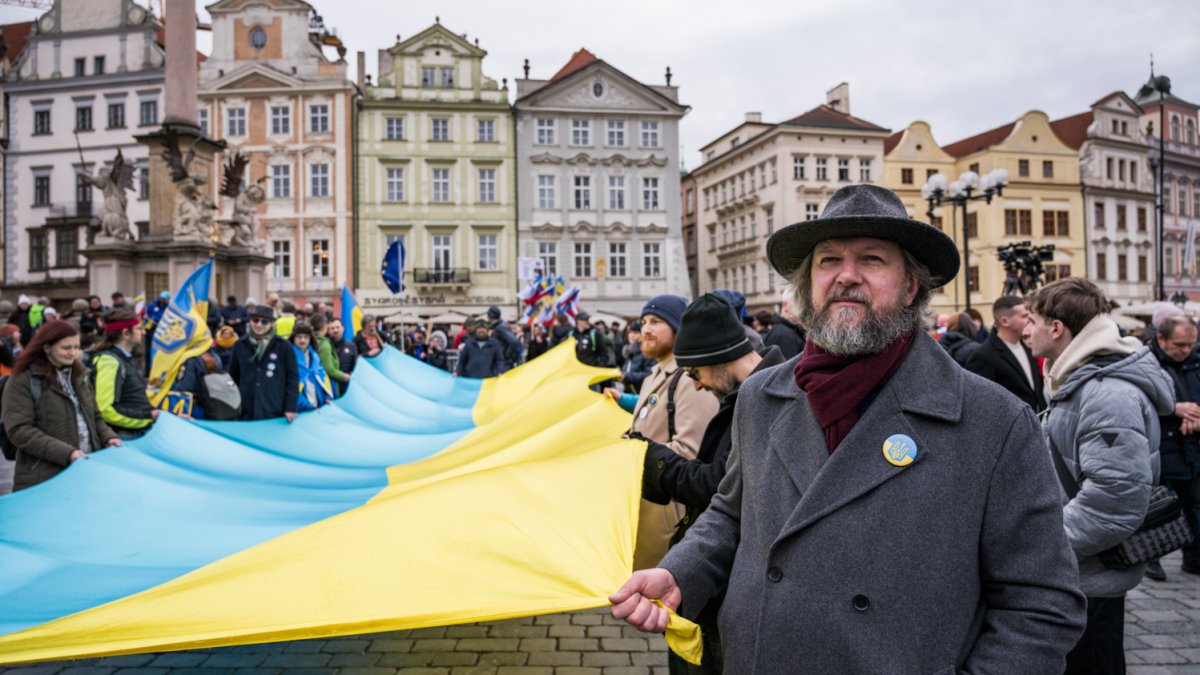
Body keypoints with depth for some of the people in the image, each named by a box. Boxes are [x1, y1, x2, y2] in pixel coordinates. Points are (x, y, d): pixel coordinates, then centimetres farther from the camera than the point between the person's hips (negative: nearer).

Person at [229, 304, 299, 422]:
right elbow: (233, 377, 14)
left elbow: (292, 377, -1)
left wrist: (291, 407, -6)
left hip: (275, 413, -3)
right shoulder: (240, 345, 7)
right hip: (246, 412, 3)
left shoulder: (284, 347, -2)